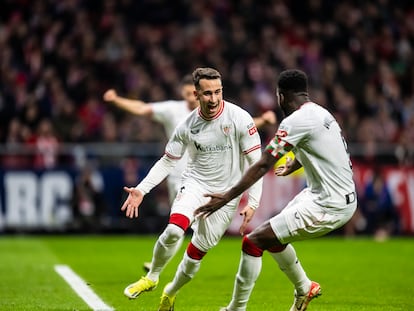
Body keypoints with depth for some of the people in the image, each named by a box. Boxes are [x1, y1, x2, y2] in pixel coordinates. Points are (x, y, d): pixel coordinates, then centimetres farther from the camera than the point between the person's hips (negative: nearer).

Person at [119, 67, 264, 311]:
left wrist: (253, 202, -14)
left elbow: (256, 162, -10)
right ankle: (151, 278, -3)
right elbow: (167, 162, 5)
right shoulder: (187, 126, -6)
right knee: (173, 231, -27)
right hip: (195, 184, 1)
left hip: (226, 194, -1)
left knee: (198, 251, 3)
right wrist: (142, 189, -5)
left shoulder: (240, 119, -14)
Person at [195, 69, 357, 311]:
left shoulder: (296, 121, -17)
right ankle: (304, 288, 41)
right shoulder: (321, 113, 11)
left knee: (253, 241, -6)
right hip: (346, 198, 9)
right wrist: (292, 165, 54)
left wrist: (227, 197, -15)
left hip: (326, 208, -9)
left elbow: (263, 166, -18)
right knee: (272, 235, 26)